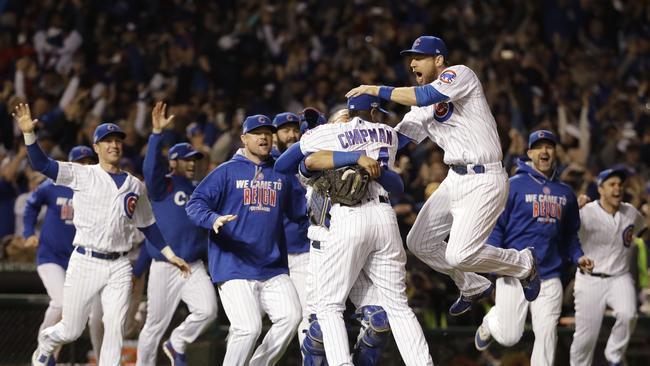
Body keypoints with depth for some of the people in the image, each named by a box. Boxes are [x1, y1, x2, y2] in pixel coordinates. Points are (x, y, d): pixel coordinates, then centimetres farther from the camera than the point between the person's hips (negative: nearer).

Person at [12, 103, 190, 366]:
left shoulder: (135, 186, 11)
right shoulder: (83, 175, -1)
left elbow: (147, 225, 21)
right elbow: (41, 164, -11)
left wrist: (170, 254, 15)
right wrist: (29, 133, -25)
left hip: (118, 266, 3)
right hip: (85, 262, -3)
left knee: (115, 329, -7)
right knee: (71, 331, 5)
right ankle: (45, 343, 39)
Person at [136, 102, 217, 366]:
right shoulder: (162, 185, -1)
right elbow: (151, 167, -21)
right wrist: (157, 133, -32)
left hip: (194, 268, 4)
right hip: (164, 267, -4)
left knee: (207, 310, -17)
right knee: (156, 324, 2)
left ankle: (176, 345, 7)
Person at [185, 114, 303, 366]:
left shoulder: (281, 175, 17)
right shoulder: (227, 171, 4)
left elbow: (297, 209, 17)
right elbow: (194, 204, -4)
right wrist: (213, 219, -24)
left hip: (273, 269, 4)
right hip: (233, 267, -4)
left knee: (290, 317, -14)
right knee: (249, 328, -18)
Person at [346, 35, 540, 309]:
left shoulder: (460, 74, -9)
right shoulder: (424, 103, 15)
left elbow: (427, 97, -26)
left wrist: (376, 90, -21)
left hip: (483, 181, -9)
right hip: (455, 180, 9)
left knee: (459, 255, -17)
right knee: (419, 243, 9)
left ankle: (523, 263, 8)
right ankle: (473, 286, 28)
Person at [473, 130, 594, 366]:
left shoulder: (565, 193, 13)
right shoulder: (513, 186, -3)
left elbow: (570, 233, 23)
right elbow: (494, 225, -5)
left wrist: (577, 257, 5)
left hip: (549, 278, 4)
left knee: (547, 335, -4)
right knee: (509, 337, -1)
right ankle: (490, 322, 34)